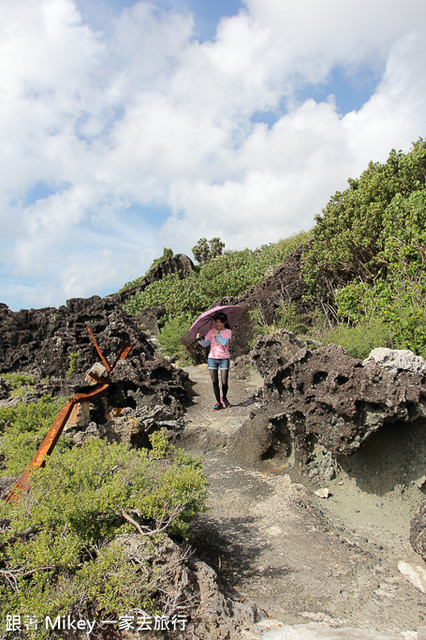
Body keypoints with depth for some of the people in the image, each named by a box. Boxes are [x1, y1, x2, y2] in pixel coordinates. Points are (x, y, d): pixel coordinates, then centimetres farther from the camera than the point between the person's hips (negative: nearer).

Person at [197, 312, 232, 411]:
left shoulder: (228, 331, 3)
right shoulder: (212, 331, 7)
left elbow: (224, 342, -14)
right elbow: (205, 344, 1)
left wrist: (217, 334, -6)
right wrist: (199, 339, -17)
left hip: (224, 359, -2)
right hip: (212, 358, 2)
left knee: (224, 382, -4)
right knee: (214, 382, 0)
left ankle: (224, 398, 25)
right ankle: (218, 403, 11)